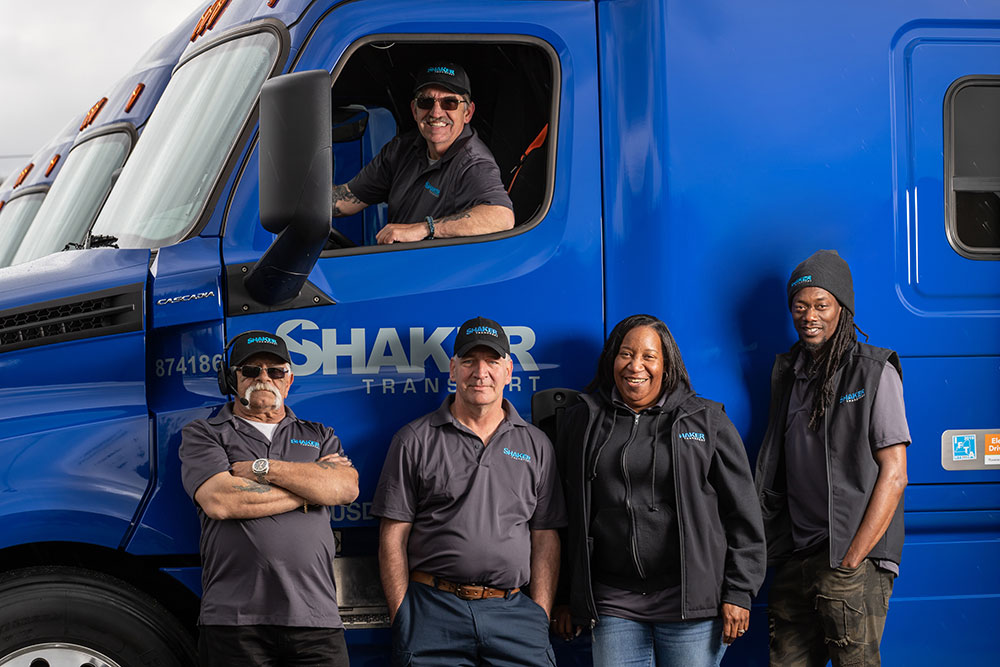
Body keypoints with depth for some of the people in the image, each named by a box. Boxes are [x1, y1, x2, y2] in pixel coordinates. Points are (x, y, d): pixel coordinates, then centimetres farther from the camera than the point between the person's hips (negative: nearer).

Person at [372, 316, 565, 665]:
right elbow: (393, 537, 4)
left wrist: (540, 616, 2)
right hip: (432, 612, -2)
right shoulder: (415, 440, 6)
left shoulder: (536, 446, 13)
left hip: (512, 612, 2)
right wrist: (402, 617, -3)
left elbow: (545, 539, 11)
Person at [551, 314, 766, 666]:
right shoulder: (582, 423, 11)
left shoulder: (707, 421, 6)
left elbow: (742, 515, 5)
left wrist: (738, 594, -2)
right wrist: (567, 598, 11)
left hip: (693, 602, -1)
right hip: (614, 605, 2)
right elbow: (565, 516, 15)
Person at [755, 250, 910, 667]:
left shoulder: (875, 373, -2)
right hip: (795, 561, 6)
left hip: (856, 559, -5)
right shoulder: (788, 374, 15)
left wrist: (852, 560, -13)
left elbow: (893, 475, -7)